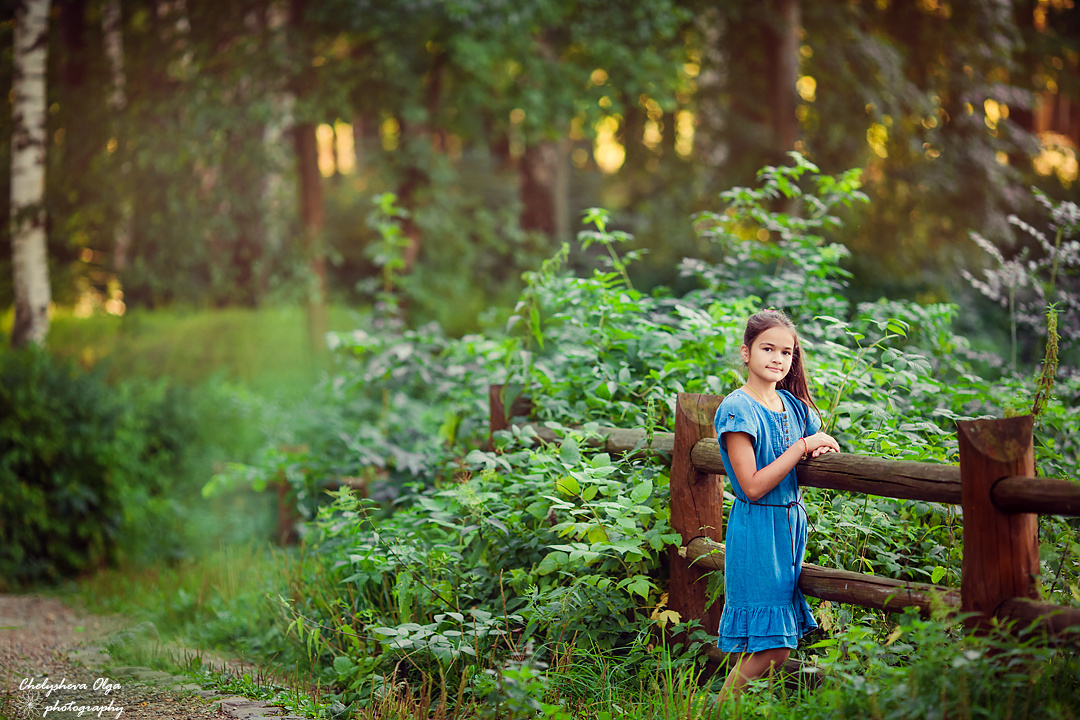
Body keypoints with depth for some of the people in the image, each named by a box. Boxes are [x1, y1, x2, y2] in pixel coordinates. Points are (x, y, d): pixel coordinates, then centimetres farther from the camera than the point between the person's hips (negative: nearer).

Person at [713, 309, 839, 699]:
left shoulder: (792, 404, 8)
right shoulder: (737, 408, -13)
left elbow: (821, 445, 21)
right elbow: (753, 486, -19)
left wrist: (823, 448, -2)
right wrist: (802, 446, -18)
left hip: (790, 523, 8)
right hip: (756, 528, -8)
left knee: (781, 644, 8)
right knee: (769, 650, -9)